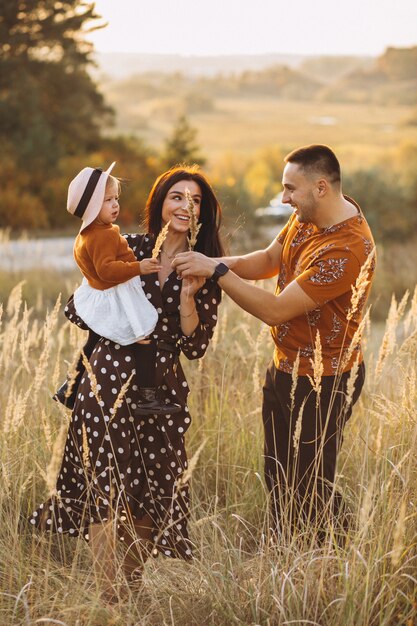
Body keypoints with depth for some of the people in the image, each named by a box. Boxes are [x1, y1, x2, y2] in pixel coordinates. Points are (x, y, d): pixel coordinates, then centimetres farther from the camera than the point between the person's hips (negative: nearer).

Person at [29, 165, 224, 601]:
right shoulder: (127, 249, 3)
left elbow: (195, 347, 0)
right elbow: (79, 311, 6)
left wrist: (188, 296, -11)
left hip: (162, 392, 2)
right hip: (109, 383, -2)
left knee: (153, 497, 6)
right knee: (106, 491, -7)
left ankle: (132, 586, 25)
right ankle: (108, 600, 0)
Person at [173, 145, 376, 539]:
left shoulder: (347, 250, -31)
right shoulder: (308, 216, -1)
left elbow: (275, 310, -29)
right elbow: (269, 260, 10)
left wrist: (217, 271, -24)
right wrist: (216, 263, -8)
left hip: (321, 383, -9)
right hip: (285, 367, 9)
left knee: (311, 490, 3)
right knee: (278, 479, 20)